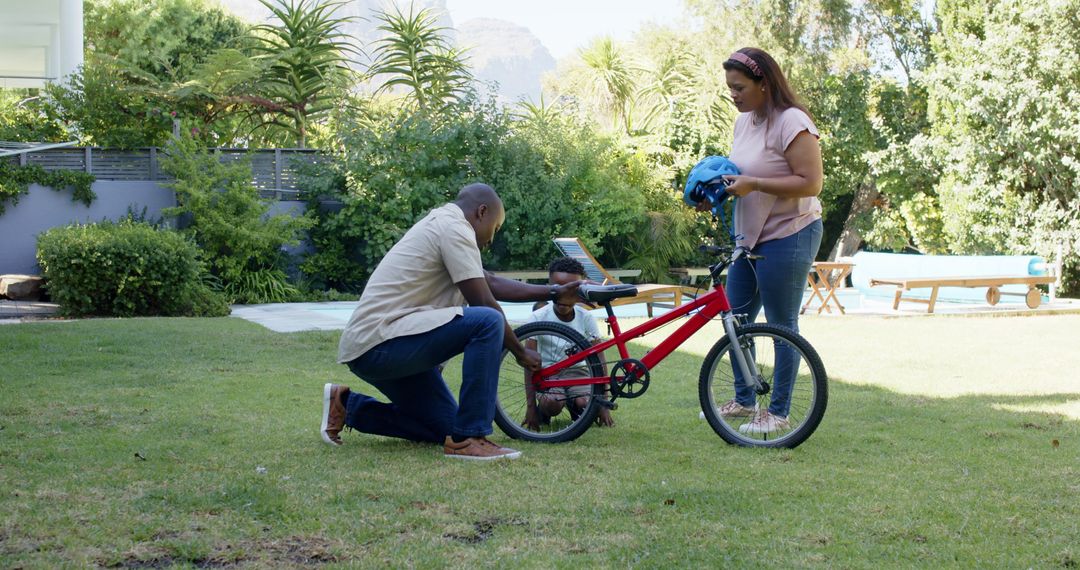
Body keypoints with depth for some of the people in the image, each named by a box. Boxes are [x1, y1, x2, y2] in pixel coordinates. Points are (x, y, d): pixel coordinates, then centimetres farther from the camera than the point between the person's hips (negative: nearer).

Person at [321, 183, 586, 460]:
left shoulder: (438, 224, 22)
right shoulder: (455, 228, -10)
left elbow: (492, 284, 25)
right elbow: (484, 304, -11)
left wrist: (555, 293, 23)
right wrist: (520, 352, 1)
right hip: (379, 342, -11)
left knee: (447, 427, 14)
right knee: (488, 322, -23)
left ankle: (348, 406, 19)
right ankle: (468, 440, -19)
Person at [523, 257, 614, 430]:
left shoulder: (586, 318, -8)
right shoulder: (538, 317, -13)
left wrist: (603, 405, -18)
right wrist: (531, 406, -22)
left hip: (576, 371, 2)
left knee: (587, 405, -28)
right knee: (553, 404, -34)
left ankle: (572, 404, 8)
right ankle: (543, 410, 2)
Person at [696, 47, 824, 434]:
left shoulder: (791, 122, -17)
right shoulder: (744, 121, 10)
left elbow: (810, 183, -21)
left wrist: (753, 184, -25)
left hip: (787, 238, -9)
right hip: (750, 237, 9)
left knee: (782, 326, 0)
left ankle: (779, 413, 9)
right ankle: (743, 400, 29)